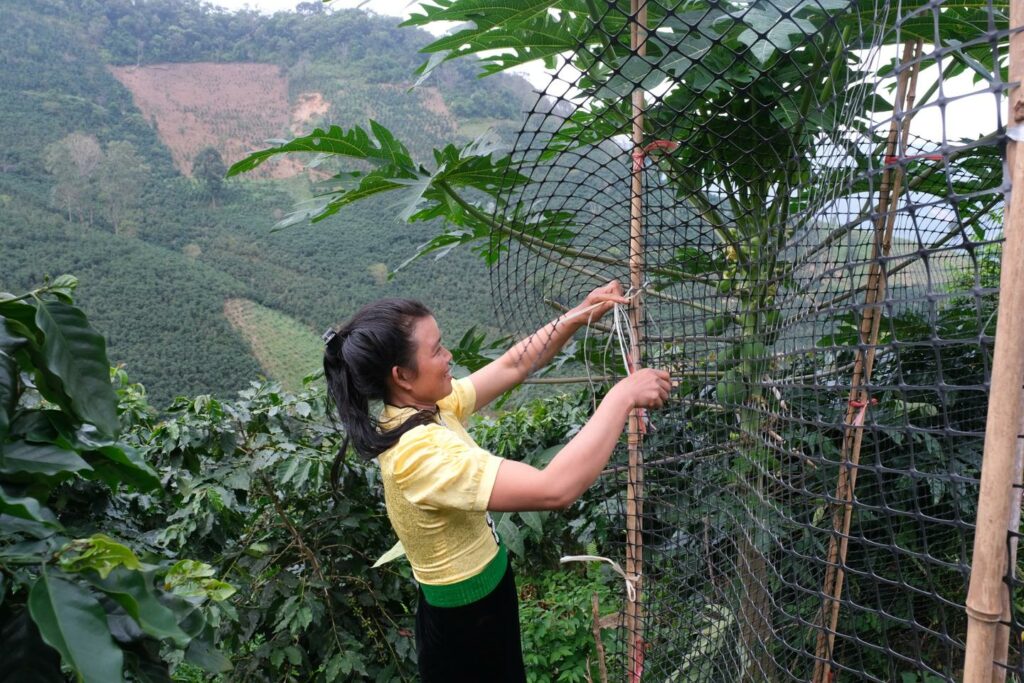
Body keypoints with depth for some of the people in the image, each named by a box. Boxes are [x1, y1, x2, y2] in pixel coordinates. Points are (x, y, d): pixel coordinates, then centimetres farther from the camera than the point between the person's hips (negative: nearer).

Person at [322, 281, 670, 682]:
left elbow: (512, 366, 1)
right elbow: (555, 489, -42)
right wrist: (623, 396, -35)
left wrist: (577, 317, -9)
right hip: (467, 617, -8)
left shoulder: (424, 408, -8)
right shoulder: (421, 452, -35)